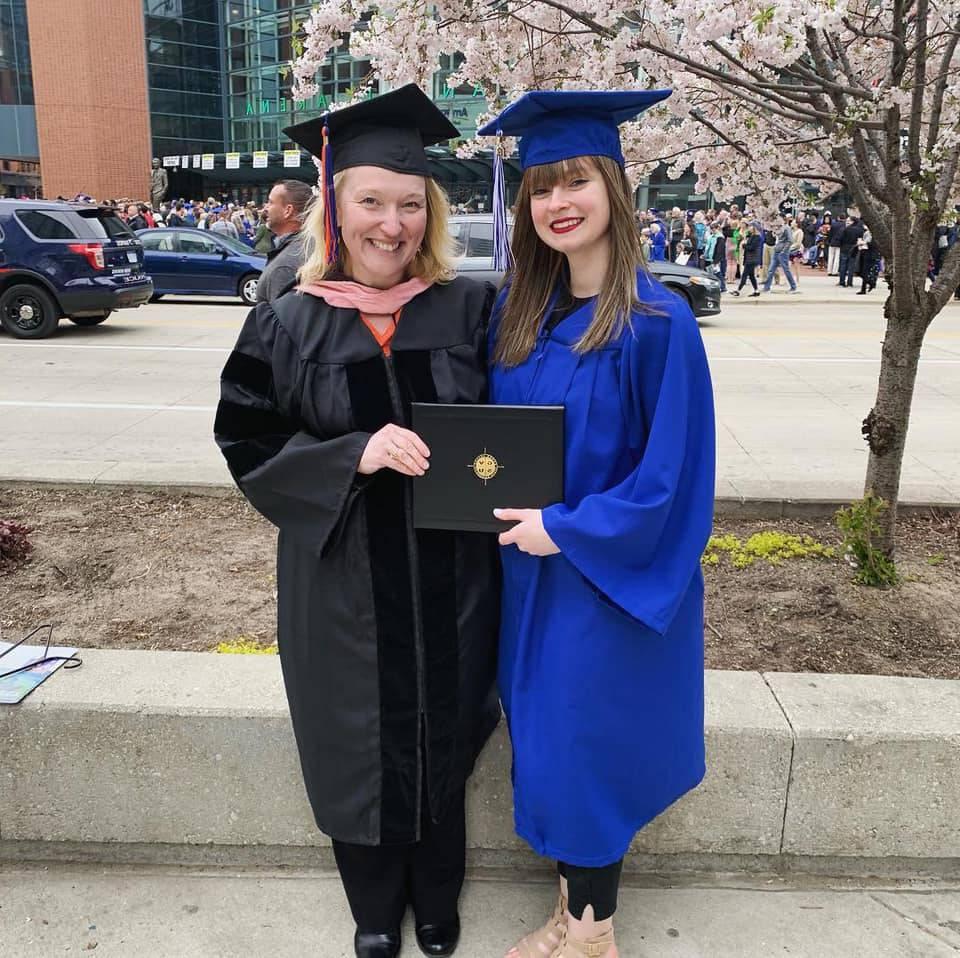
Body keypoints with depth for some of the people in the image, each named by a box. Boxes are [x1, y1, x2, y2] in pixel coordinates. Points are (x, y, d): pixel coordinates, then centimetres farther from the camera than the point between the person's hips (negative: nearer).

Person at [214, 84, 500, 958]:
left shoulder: (470, 311, -2)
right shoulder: (288, 326, -4)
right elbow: (249, 446, -6)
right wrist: (354, 453, -21)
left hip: (450, 583, 1)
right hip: (343, 586, 0)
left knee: (440, 747, 17)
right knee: (363, 752, 14)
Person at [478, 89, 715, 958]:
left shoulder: (656, 323, -15)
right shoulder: (517, 310, 3)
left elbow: (671, 475, -16)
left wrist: (566, 529, -17)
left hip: (611, 580, -6)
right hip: (530, 571, 6)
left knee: (583, 750, 6)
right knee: (546, 746, 16)